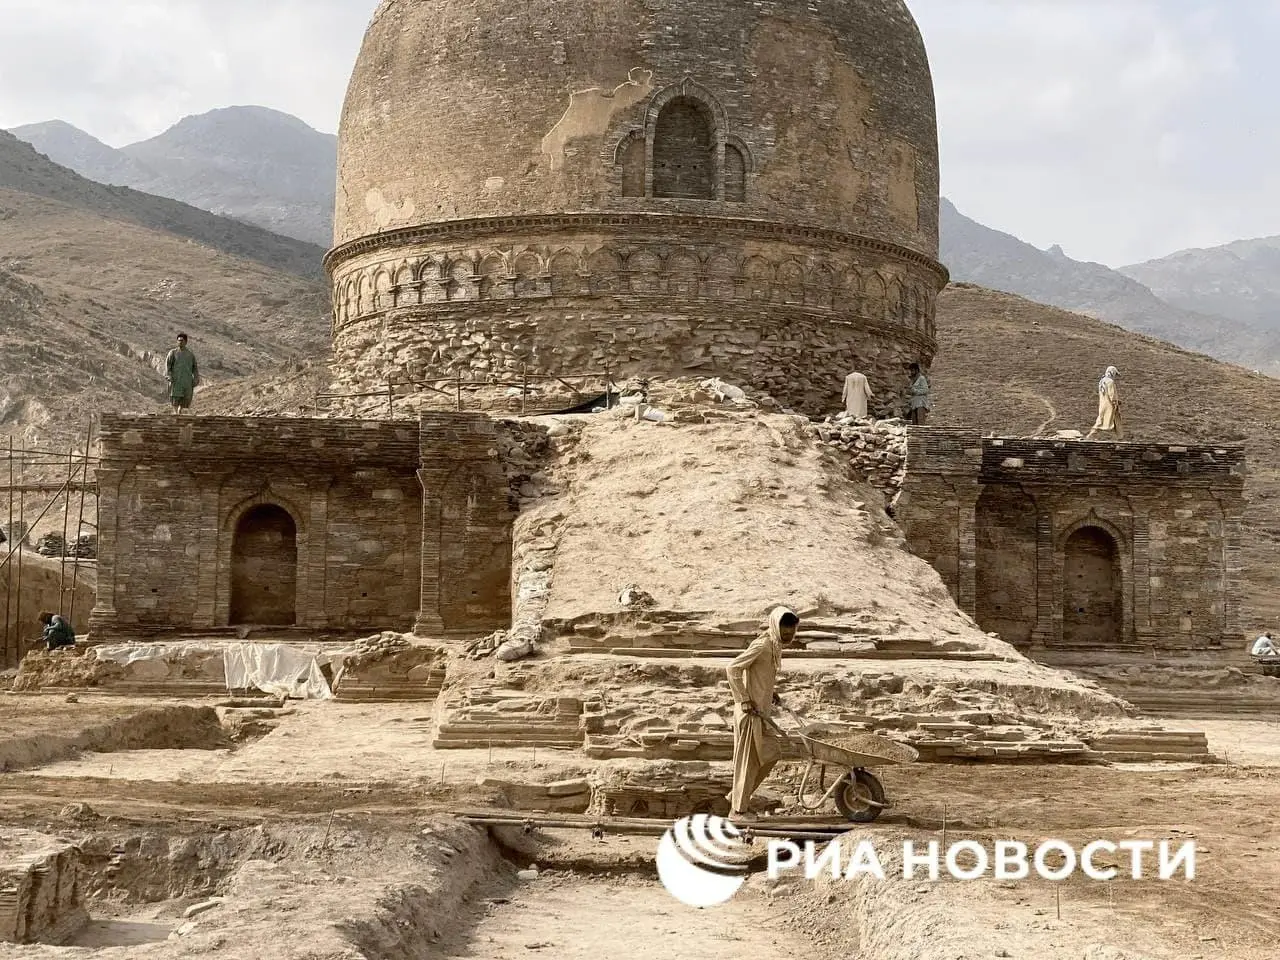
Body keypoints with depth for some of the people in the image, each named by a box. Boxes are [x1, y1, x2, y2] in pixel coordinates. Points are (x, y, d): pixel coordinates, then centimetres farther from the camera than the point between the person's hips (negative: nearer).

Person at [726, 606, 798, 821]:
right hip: (750, 711, -9)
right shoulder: (762, 645, -18)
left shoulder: (775, 646, 10)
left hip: (761, 711, 9)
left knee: (771, 753, 15)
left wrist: (770, 693, 12)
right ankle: (738, 809, 10)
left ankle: (737, 796, 24)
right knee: (748, 760, -1)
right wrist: (744, 700, -21)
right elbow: (733, 668, -23)